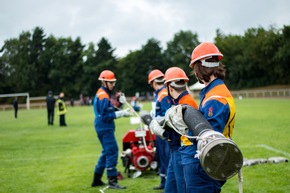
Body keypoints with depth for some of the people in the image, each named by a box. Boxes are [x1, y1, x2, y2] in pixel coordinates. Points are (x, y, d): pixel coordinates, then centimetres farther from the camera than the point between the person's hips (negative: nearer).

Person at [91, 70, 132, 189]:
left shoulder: (101, 93, 13)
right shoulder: (104, 96, -16)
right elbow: (105, 116, -21)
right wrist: (121, 114, -21)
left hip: (102, 128, 11)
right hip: (105, 128, -11)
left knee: (107, 152, 18)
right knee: (112, 152, -8)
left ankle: (97, 180, 25)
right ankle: (112, 181, -5)